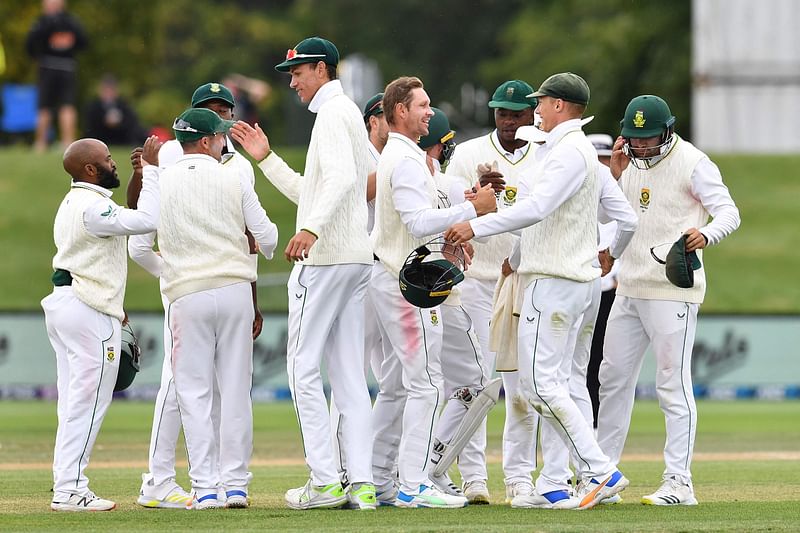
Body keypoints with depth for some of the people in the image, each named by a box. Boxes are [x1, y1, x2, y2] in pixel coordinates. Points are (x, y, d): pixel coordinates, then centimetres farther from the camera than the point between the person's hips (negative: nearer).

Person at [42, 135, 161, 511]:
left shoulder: (71, 204, 18)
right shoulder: (92, 206, -16)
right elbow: (146, 220, -26)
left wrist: (112, 309, 21)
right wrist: (152, 170, -19)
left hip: (62, 304, 10)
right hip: (89, 311, -10)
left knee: (74, 402, 11)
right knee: (88, 401, -9)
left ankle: (65, 485, 12)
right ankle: (70, 490, -11)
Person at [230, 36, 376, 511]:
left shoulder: (333, 113, -8)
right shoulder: (349, 114, 23)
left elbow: (342, 178, -26)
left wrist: (311, 229, -38)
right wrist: (266, 158, 24)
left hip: (325, 258, -10)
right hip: (355, 258, 10)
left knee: (304, 365, -7)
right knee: (349, 373, 6)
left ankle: (325, 480, -11)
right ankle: (362, 483, 1)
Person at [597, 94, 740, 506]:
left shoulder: (692, 163, -9)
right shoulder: (631, 161, 12)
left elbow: (728, 212, -14)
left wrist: (704, 234, -35)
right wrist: (615, 174, -1)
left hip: (673, 291, -8)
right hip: (629, 287, 8)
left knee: (673, 384, -8)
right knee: (613, 378, 13)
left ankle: (679, 483, -8)